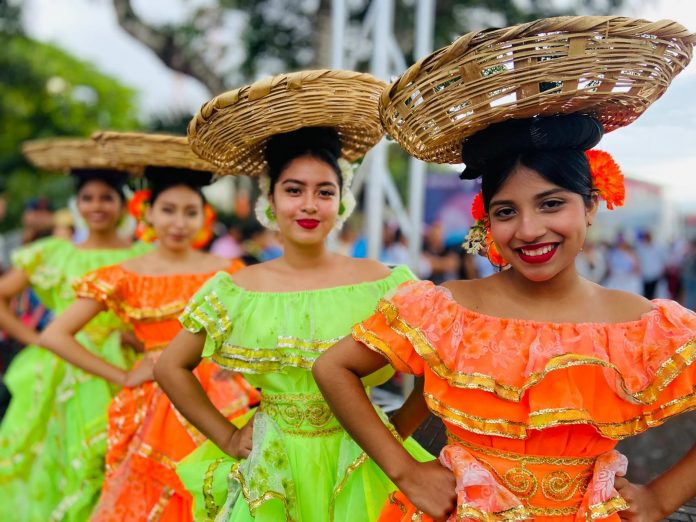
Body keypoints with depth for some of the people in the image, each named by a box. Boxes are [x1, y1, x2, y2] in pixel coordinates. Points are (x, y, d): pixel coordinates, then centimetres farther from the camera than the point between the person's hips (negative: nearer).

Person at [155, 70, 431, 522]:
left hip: (355, 472, -1)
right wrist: (226, 437, 0)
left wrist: (393, 431, -6)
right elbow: (171, 368, 4)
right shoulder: (235, 291, -6)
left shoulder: (381, 283, -10)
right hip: (268, 475, 1)